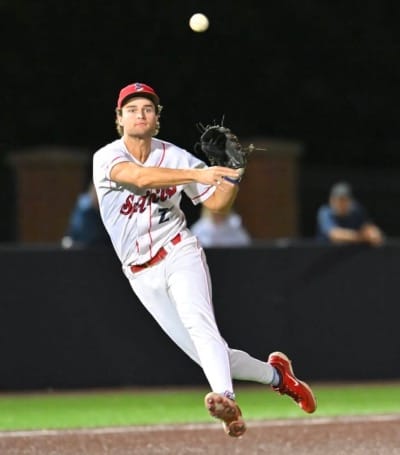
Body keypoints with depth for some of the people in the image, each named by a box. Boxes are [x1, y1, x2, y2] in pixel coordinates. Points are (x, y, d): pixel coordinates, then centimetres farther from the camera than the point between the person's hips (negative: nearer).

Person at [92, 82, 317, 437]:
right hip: (142, 274, 1)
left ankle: (226, 400, -51)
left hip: (179, 254, -1)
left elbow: (217, 203, 5)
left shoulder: (175, 156, -1)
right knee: (206, 354, 0)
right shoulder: (107, 158, -8)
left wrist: (233, 175, -16)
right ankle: (276, 374, 22)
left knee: (198, 322, -30)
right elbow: (140, 177, -30)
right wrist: (198, 174, -39)